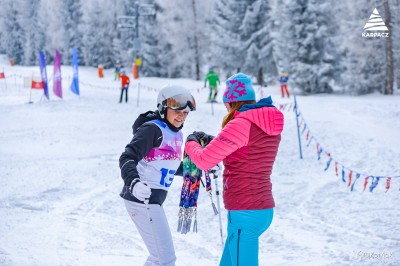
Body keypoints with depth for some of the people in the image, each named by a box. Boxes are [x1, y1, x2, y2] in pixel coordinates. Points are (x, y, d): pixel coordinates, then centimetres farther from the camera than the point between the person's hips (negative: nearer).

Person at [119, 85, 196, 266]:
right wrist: (133, 183, -42)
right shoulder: (152, 129, -14)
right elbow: (127, 158, -24)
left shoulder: (176, 134, 13)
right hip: (142, 199, -10)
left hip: (153, 199, 10)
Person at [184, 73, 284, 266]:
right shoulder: (270, 126, 10)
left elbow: (204, 161, -12)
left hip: (245, 213, -9)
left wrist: (191, 143, 8)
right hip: (264, 209, 9)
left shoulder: (241, 124, -16)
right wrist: (212, 141, 21)